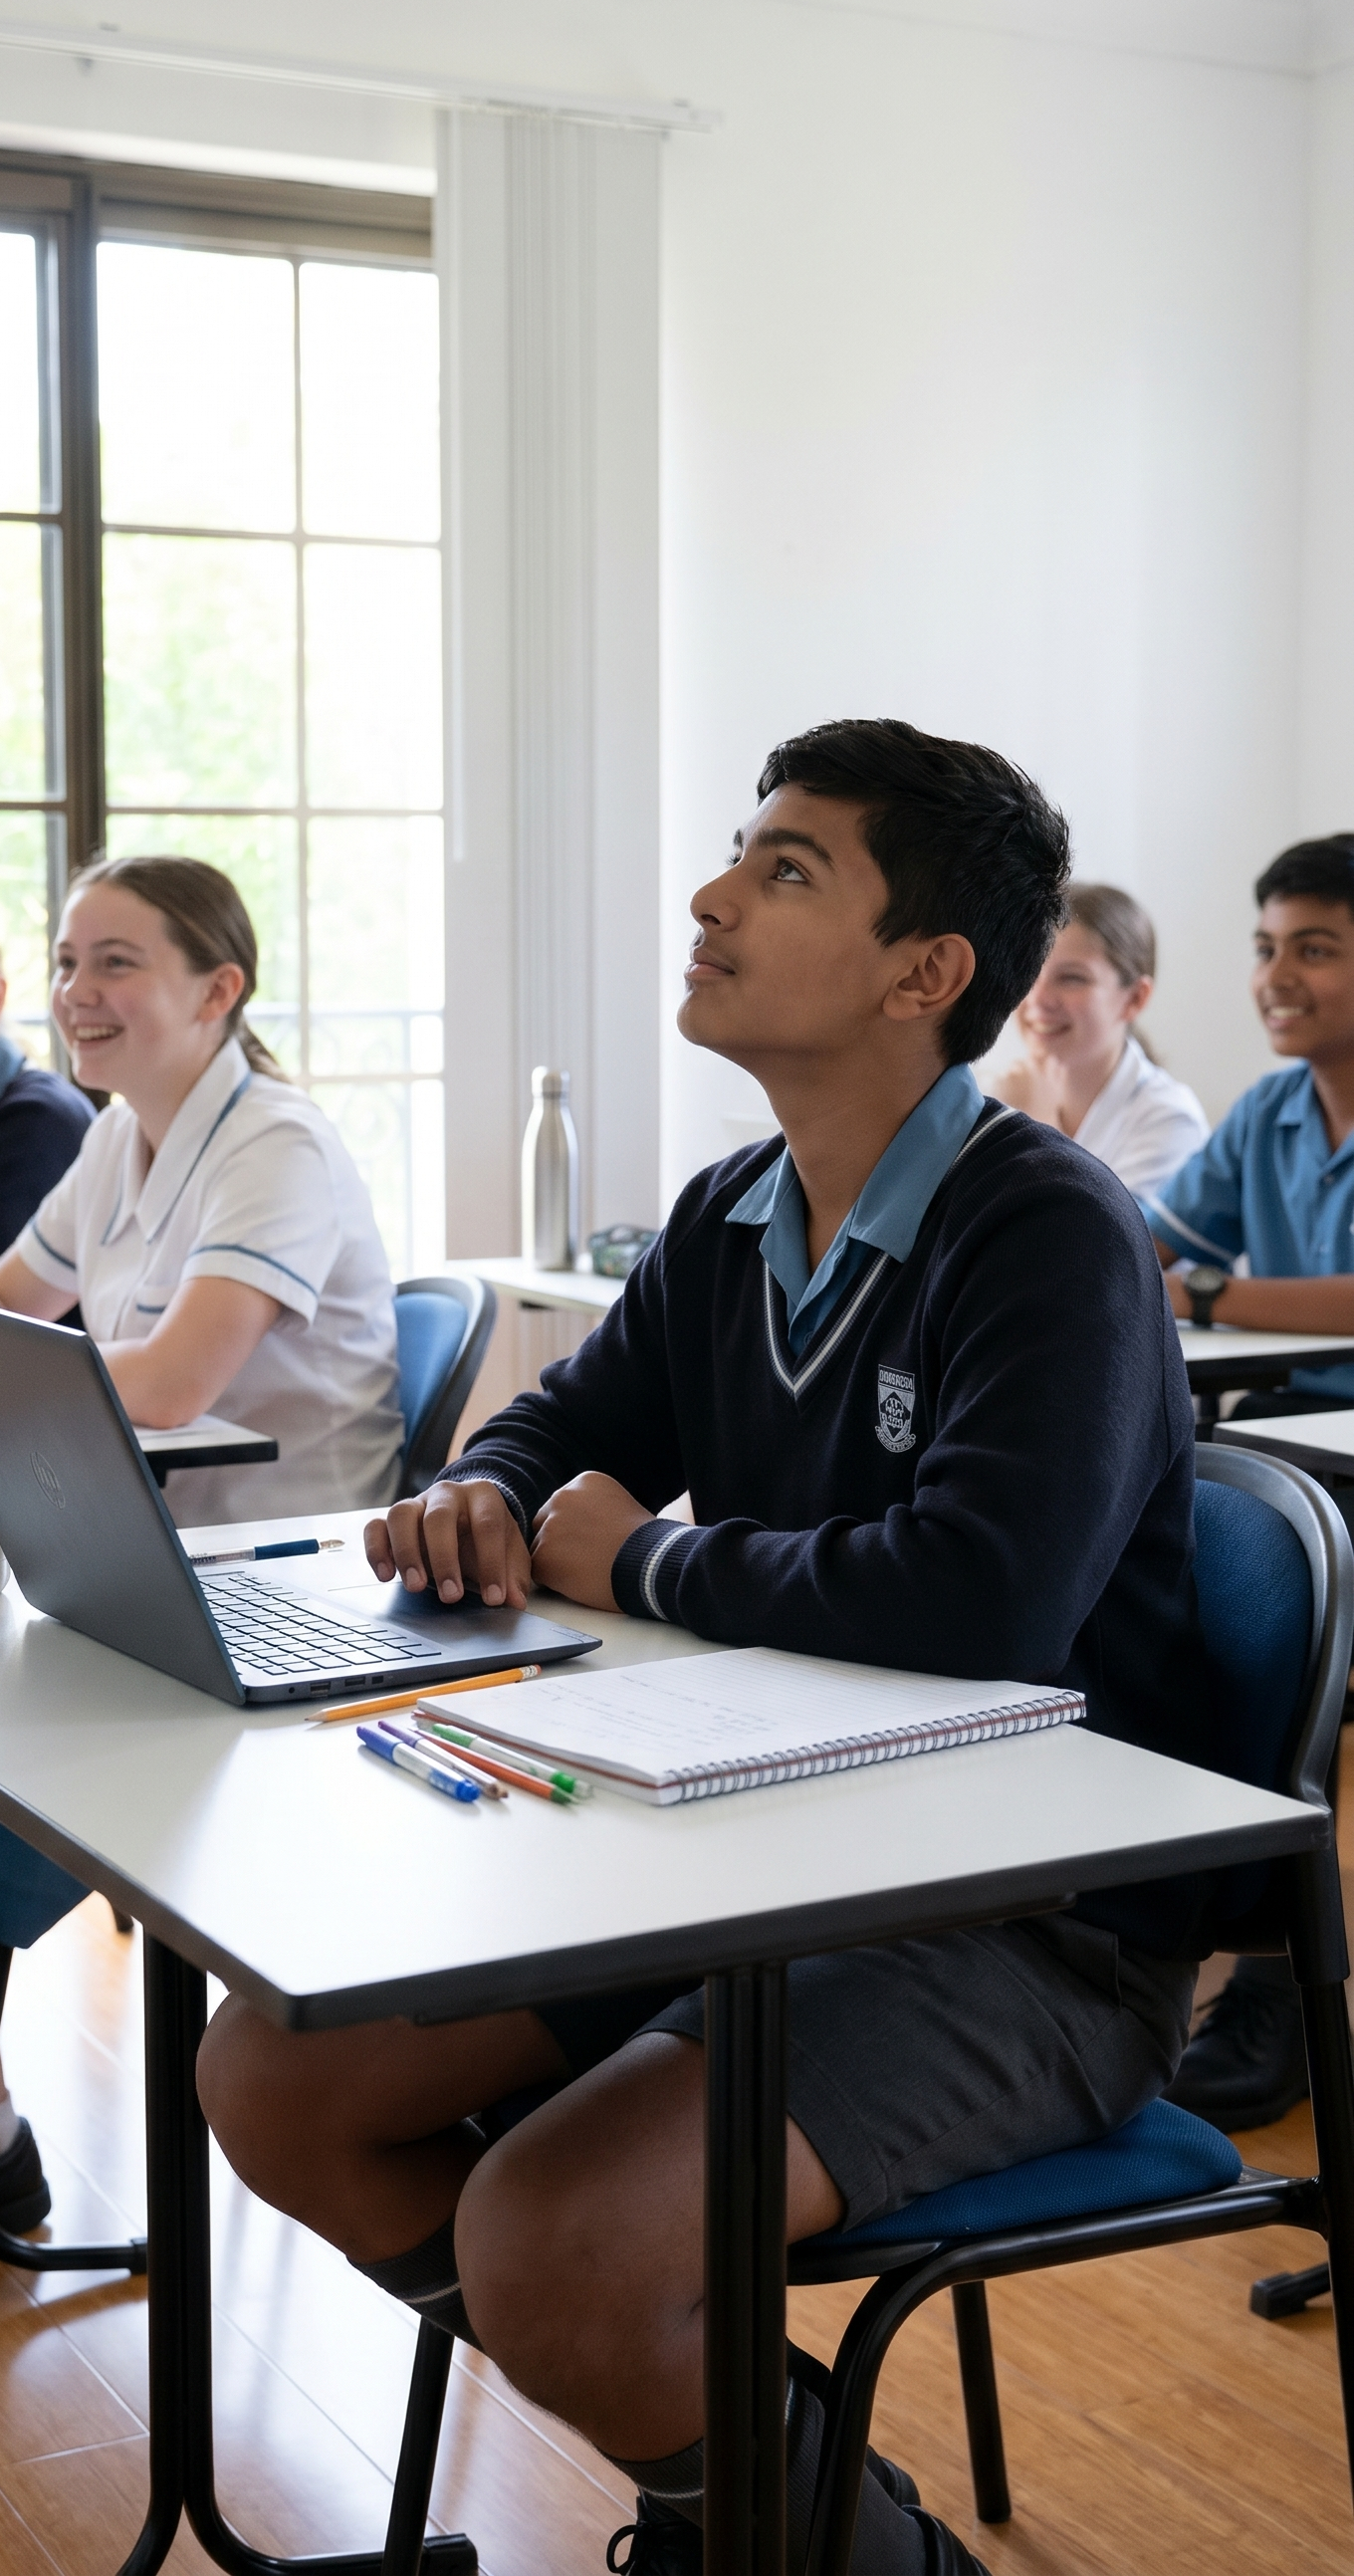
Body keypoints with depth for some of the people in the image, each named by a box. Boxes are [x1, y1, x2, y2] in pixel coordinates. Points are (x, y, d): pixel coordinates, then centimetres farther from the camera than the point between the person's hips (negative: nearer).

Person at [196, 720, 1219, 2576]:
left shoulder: (1048, 1238, -18)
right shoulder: (729, 1222, 9)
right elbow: (560, 1432, 21)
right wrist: (479, 1509, -6)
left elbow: (978, 1604, -33)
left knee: (547, 2238, -27)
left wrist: (643, 1562, -16)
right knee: (271, 2082, -1)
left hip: (1038, 1924, -8)